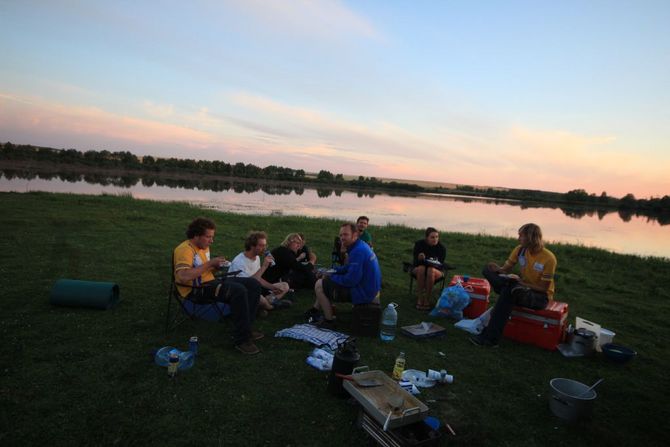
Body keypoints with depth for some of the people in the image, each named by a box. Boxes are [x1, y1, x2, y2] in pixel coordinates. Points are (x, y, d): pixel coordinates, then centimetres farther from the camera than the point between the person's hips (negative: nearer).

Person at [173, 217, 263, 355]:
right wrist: (210, 263, -24)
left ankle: (245, 328, 1)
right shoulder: (185, 249, -15)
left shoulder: (204, 247, 14)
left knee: (253, 284, -2)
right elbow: (183, 276, -30)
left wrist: (215, 266, 3)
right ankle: (241, 339, -23)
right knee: (238, 290, -31)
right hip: (196, 290, -10)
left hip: (211, 283, 10)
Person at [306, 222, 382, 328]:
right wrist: (332, 271, 7)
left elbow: (351, 280, -27)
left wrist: (331, 277, -11)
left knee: (319, 285, -4)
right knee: (326, 280, 22)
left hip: (363, 293, -10)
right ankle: (315, 310, 31)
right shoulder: (361, 245, 7)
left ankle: (329, 321, 6)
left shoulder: (358, 251, -25)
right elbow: (348, 268, 20)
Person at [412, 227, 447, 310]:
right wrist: (420, 259, -36)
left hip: (436, 270, 0)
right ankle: (419, 299, -31)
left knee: (431, 270, -35)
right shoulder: (419, 244, -12)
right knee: (421, 268, -35)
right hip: (419, 269, 0)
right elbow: (415, 262, -13)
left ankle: (427, 300, -27)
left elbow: (440, 265, -13)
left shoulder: (441, 248, -13)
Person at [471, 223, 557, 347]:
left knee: (508, 293, -37)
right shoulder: (519, 249, -4)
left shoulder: (548, 258, -19)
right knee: (489, 269, -11)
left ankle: (490, 337, -32)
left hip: (541, 296, -5)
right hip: (521, 287, 6)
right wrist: (497, 268, -22)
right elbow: (505, 269, 1)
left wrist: (520, 281, -26)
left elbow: (543, 288, -15)